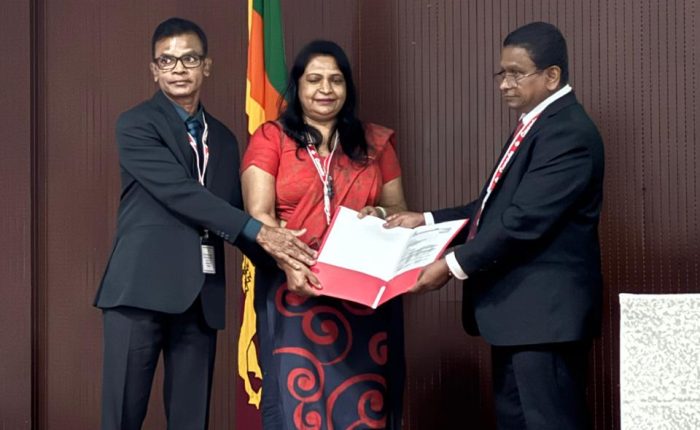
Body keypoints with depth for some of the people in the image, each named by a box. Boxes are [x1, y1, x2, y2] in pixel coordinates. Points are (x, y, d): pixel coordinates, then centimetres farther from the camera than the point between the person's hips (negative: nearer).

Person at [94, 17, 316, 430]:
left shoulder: (224, 139, 17)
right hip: (144, 288, -5)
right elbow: (180, 193, -14)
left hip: (201, 296, 5)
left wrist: (280, 255, 0)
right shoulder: (137, 125, -2)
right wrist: (260, 232, -20)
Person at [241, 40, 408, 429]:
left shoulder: (375, 142, 13)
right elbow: (259, 214, -5)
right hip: (295, 292, -2)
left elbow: (399, 210, 16)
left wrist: (379, 215, -8)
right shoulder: (270, 138, 4)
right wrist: (289, 261, -22)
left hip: (365, 295, 2)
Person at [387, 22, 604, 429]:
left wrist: (454, 265, -21)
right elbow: (497, 206, 20)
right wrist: (427, 220, 11)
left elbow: (524, 220, -24)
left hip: (546, 309, -11)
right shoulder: (536, 124, 17)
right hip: (519, 308, 11)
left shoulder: (569, 132, -17)